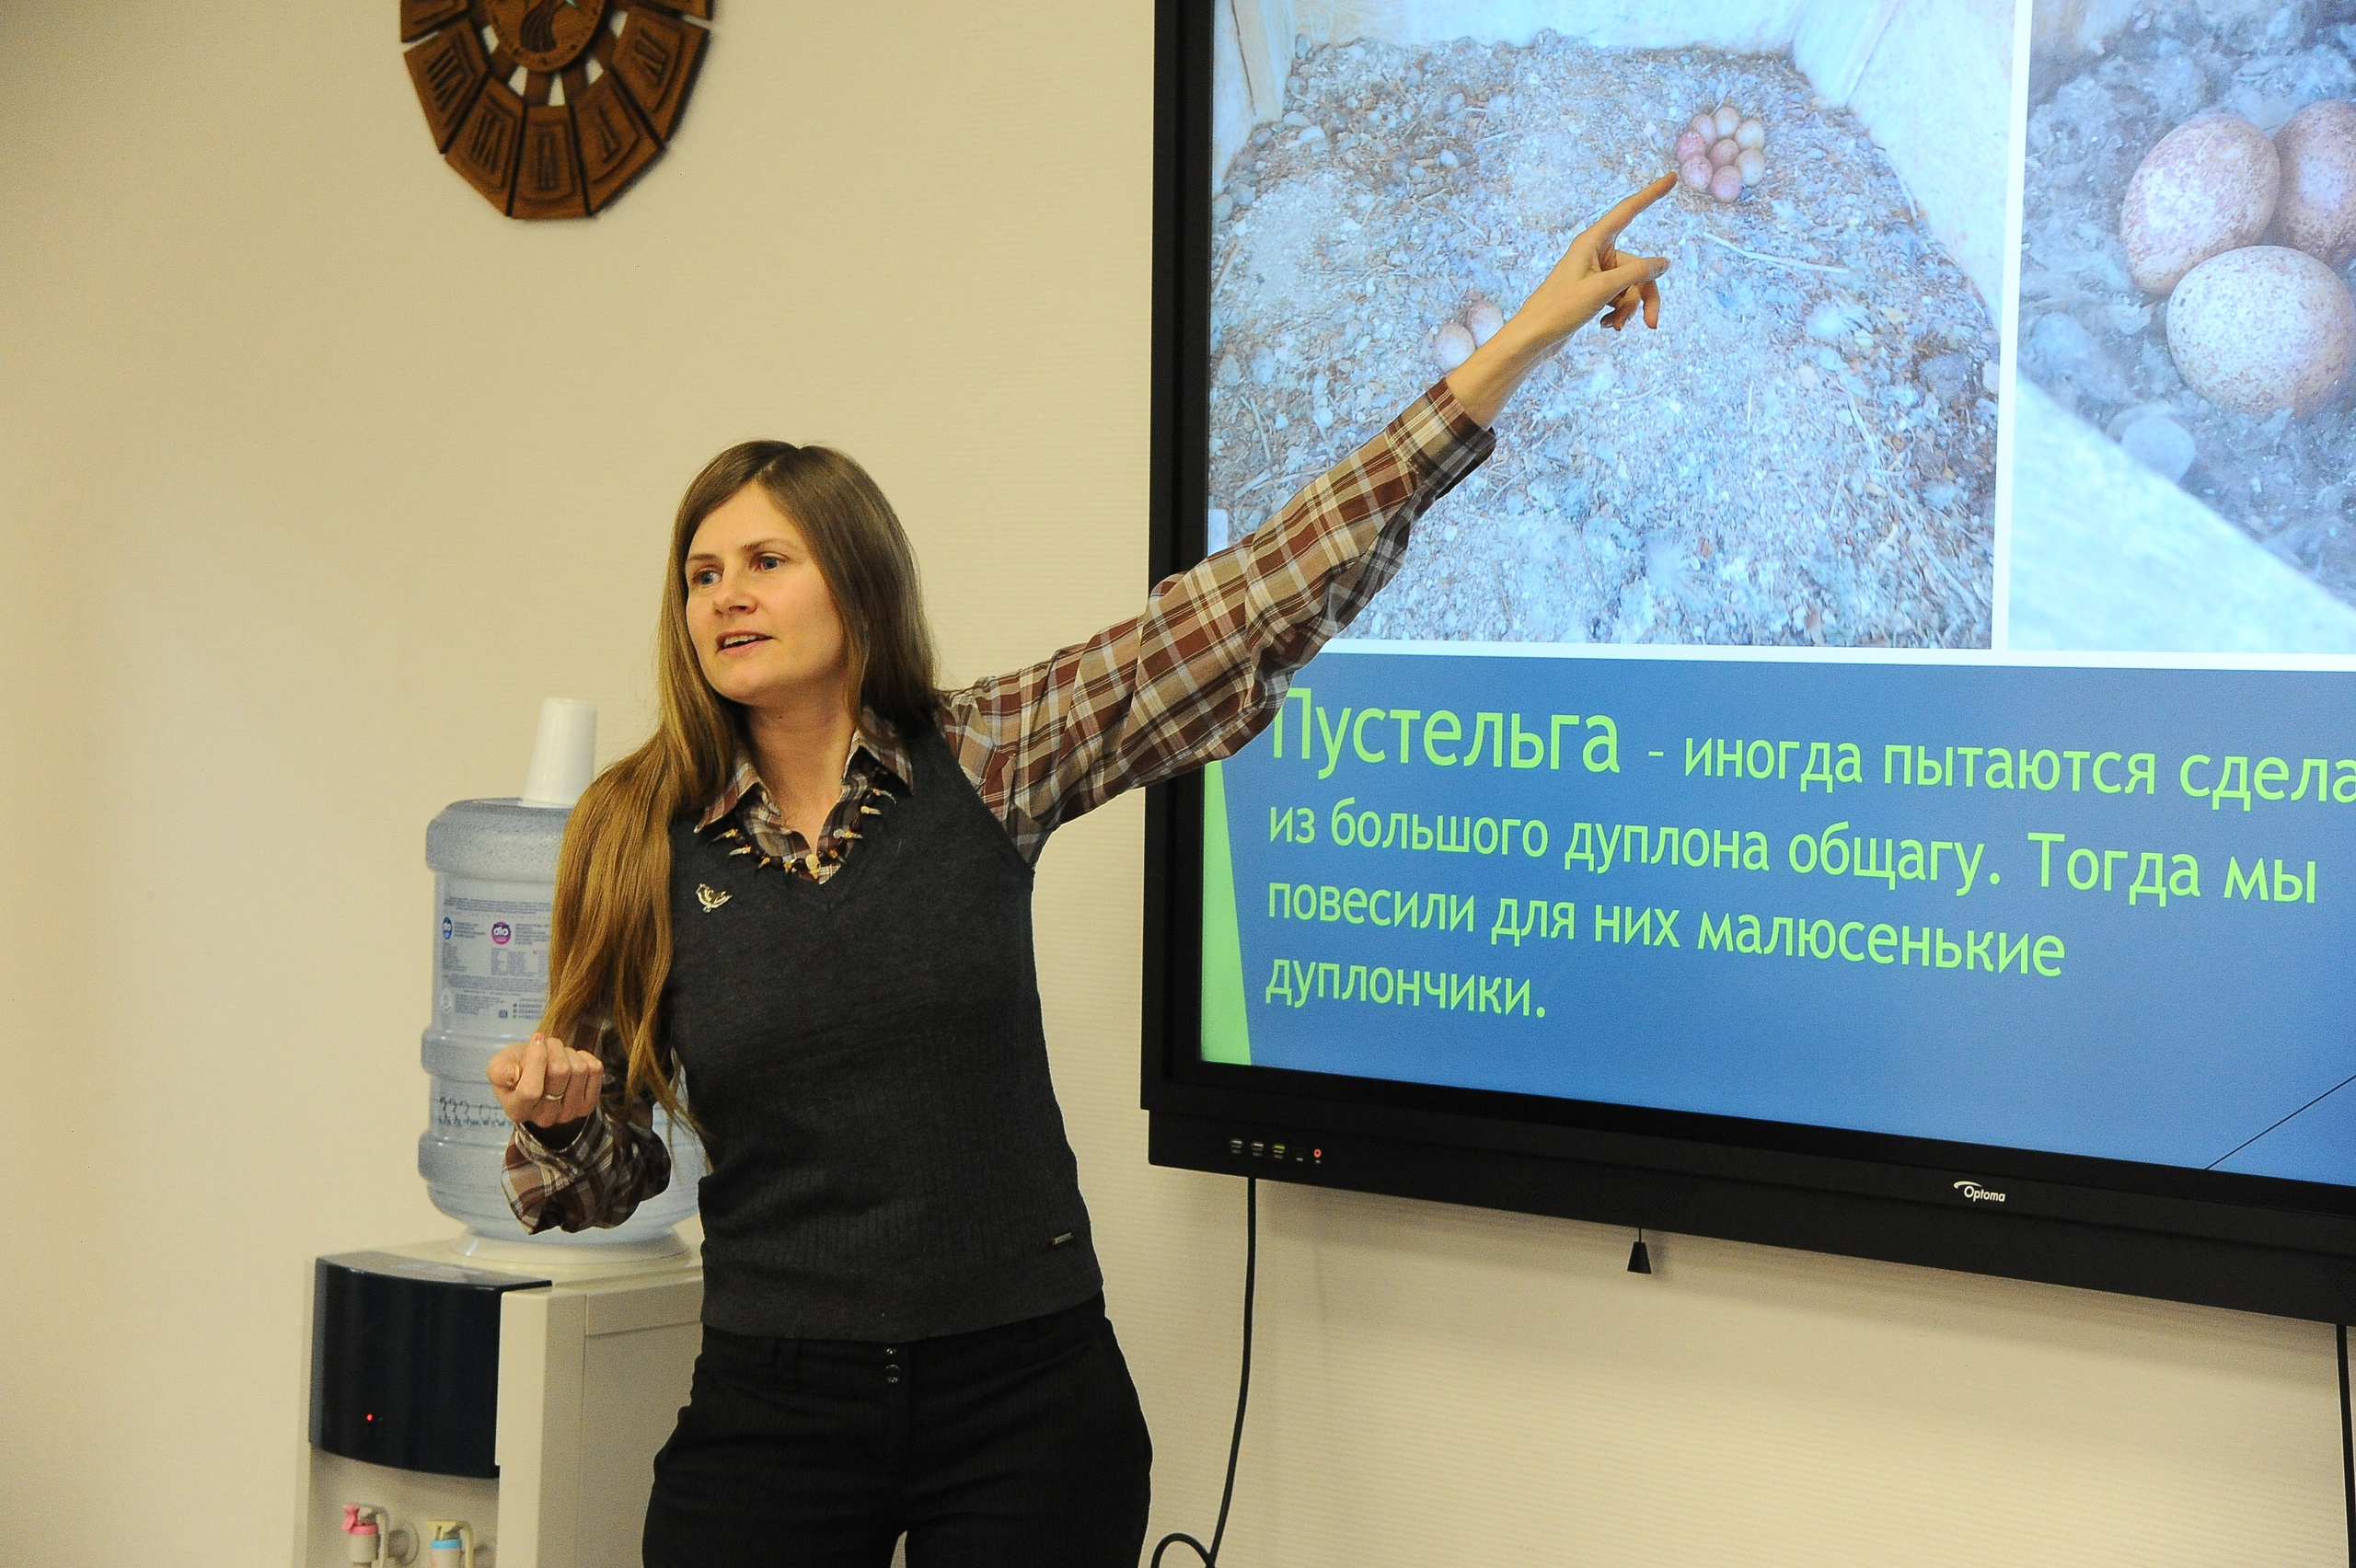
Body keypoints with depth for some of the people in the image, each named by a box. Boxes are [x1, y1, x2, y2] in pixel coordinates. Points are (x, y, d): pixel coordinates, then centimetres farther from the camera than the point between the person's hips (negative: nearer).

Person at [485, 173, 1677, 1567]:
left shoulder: (985, 762, -2)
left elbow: (1264, 598, -5)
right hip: (773, 1411, 1)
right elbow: (599, 1179, 8)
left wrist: (1521, 345, -8)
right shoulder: (640, 843, 1)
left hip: (1025, 1400, 0)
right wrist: (558, 1111, -16)